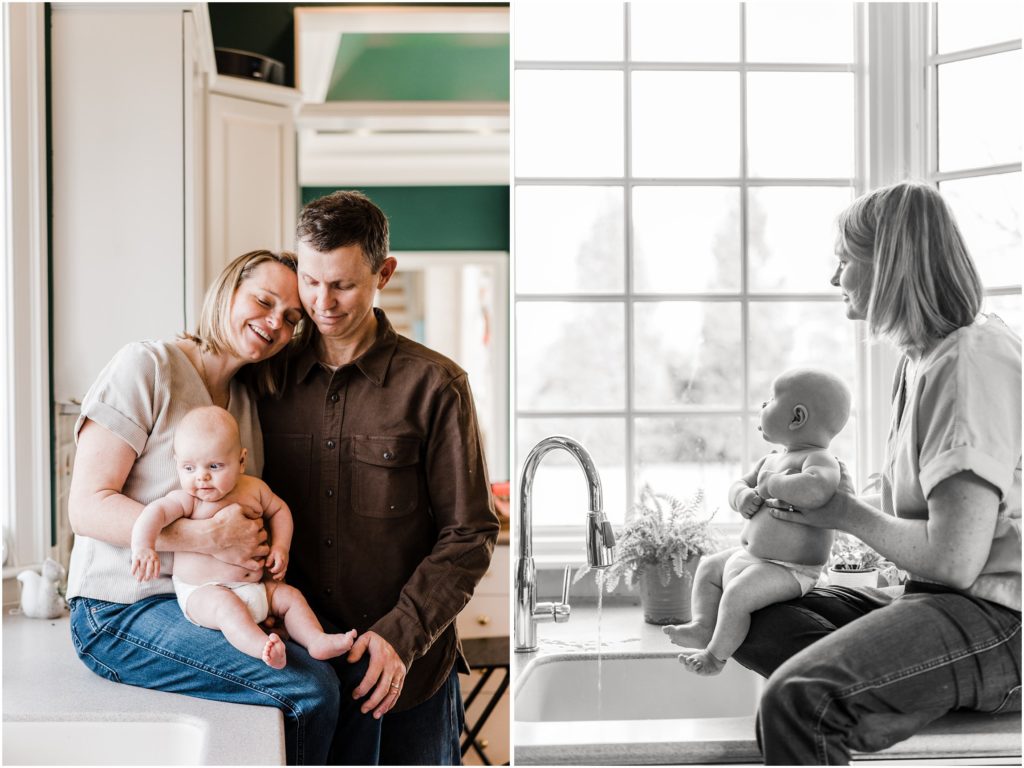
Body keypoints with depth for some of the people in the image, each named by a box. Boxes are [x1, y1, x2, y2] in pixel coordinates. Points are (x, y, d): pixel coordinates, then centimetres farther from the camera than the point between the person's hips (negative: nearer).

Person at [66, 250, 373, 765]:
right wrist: (209, 538, -24)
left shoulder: (248, 403, 16)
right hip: (121, 614, -7)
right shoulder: (148, 366, -7)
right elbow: (87, 506, -14)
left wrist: (271, 547, -1)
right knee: (312, 692, -24)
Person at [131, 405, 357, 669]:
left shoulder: (254, 489, 3)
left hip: (256, 587, 7)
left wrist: (280, 547, 4)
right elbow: (155, 512, -29)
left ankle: (318, 641, -8)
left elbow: (278, 510, 21)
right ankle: (262, 648, -52)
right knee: (227, 607, -34)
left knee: (290, 596, -3)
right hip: (203, 592, -7)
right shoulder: (187, 500, -12)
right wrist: (143, 546, -49)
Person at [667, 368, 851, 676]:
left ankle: (716, 654, -5)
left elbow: (815, 490, -43)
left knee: (737, 593, -24)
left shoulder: (820, 460, -20)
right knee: (708, 567, 19)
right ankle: (703, 627, 17)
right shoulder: (772, 459, 11)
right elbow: (739, 484, 18)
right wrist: (743, 496, -7)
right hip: (752, 556, 10)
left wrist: (772, 483, -28)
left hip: (788, 569, -10)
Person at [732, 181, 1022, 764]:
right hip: (944, 605, 11)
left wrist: (846, 513, -6)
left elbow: (953, 558, -22)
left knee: (797, 701, -29)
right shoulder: (924, 358, 16)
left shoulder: (971, 361, -15)